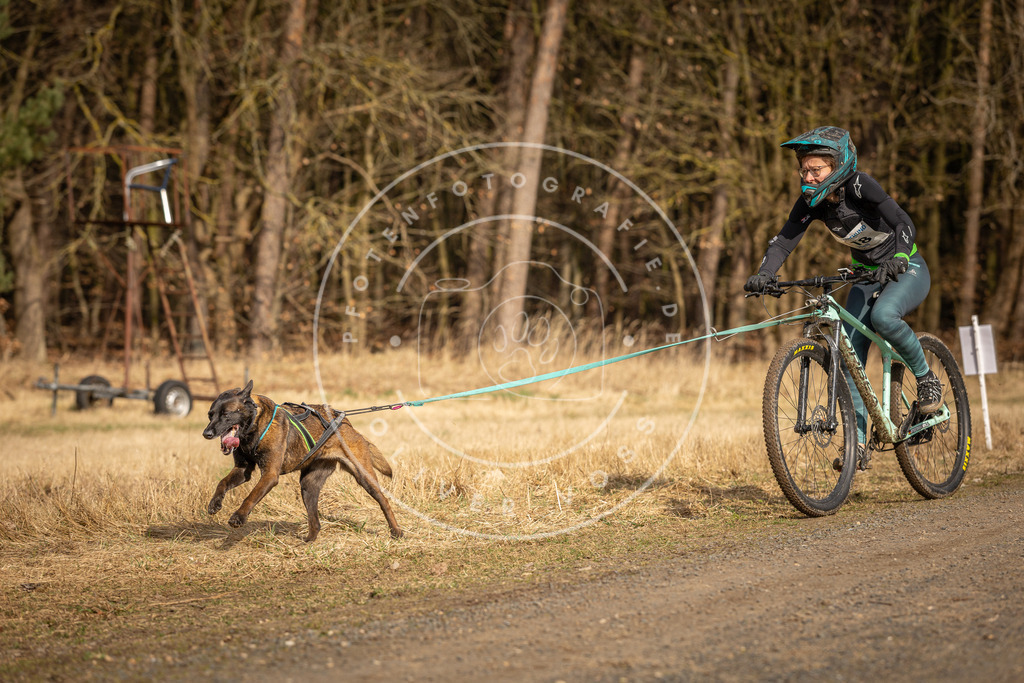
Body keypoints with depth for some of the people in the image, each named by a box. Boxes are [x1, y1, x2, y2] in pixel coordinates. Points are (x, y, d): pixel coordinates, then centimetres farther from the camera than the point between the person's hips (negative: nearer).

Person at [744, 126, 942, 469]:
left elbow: (904, 224, -34)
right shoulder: (812, 200, -10)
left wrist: (897, 260, -52)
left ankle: (926, 377, -11)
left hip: (906, 270, -6)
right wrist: (762, 275, -34)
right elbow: (784, 240, -16)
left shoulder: (859, 186, -26)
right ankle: (859, 444, -5)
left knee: (883, 316, -36)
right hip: (867, 276, 6)